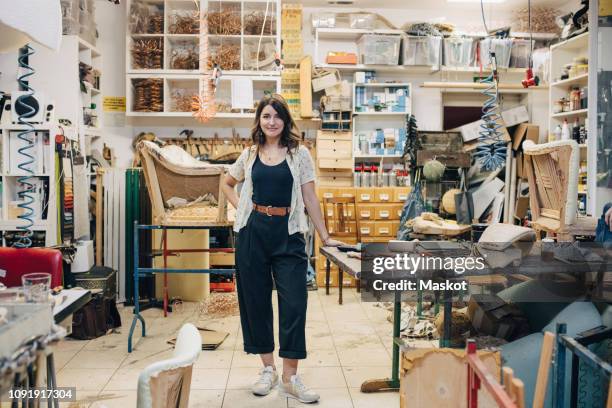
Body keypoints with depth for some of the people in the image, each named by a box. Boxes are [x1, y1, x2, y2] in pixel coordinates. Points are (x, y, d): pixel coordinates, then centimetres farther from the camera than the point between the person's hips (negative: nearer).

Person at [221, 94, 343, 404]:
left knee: (294, 303, -6)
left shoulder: (299, 154, 2)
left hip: (288, 233, -2)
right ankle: (268, 369, 22)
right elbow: (227, 184, 24)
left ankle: (289, 378, 3)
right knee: (256, 301, 7)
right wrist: (241, 208, 7)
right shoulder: (250, 154, 9)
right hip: (253, 232, 3)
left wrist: (324, 236, -2)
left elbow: (309, 197, 2)